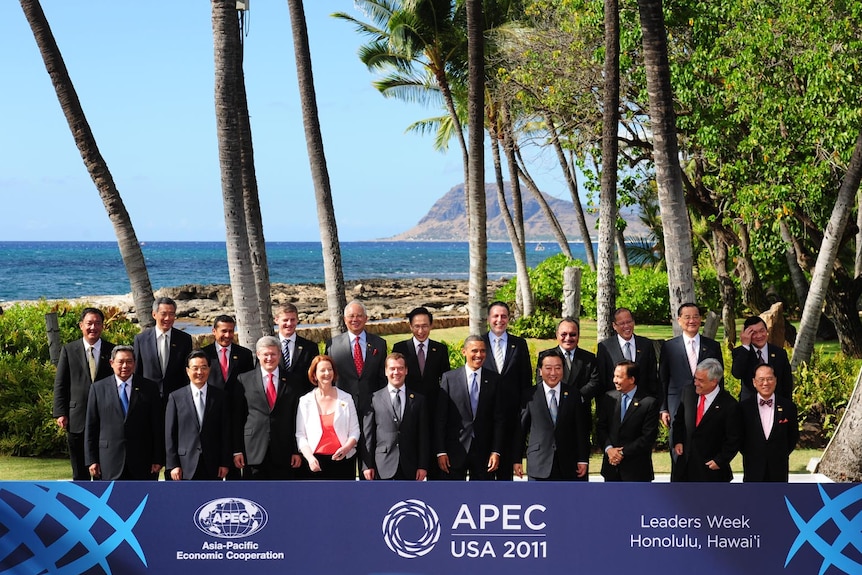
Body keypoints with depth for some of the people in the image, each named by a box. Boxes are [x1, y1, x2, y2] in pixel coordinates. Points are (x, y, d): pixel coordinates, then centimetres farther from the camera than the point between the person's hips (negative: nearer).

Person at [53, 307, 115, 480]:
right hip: (77, 419, 0)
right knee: (80, 473, 7)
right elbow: (60, 385, 4)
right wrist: (60, 413, -4)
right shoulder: (69, 350, 4)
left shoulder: (112, 351, 4)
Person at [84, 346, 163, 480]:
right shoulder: (98, 388, 6)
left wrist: (157, 459, -2)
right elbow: (91, 427, 6)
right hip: (110, 461, 0)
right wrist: (92, 460, 0)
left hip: (142, 461, 0)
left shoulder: (149, 388, 5)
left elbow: (157, 427, 4)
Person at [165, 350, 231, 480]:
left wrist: (225, 463, 0)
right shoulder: (176, 397, 4)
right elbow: (170, 434, 3)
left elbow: (225, 431, 5)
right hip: (186, 466, -1)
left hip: (213, 466, 1)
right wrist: (172, 465, -3)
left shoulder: (220, 396, 7)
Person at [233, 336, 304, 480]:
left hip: (283, 455, 1)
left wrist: (297, 451, 1)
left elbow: (297, 419, 7)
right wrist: (237, 450, -2)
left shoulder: (292, 383, 8)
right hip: (253, 453, -1)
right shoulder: (244, 380, 5)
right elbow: (237, 418, 4)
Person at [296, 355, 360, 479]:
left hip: (342, 460, 1)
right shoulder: (305, 401, 7)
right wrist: (310, 458, -10)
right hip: (316, 462, 0)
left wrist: (346, 448, -12)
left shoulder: (346, 398, 9)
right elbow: (300, 435, 5)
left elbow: (354, 431, 7)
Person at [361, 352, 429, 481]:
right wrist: (367, 465, -3)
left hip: (409, 468, 1)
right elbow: (367, 435, 4)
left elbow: (424, 435, 7)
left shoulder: (418, 400, 10)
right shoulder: (374, 399, 5)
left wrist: (423, 465, 0)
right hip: (382, 467, -1)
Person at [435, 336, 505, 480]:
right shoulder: (449, 378, 0)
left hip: (483, 451, 1)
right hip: (454, 450, -1)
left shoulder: (494, 380, 5)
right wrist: (440, 451, -7)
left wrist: (496, 451, -4)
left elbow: (499, 419, 4)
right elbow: (440, 418, -1)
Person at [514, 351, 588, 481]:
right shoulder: (530, 395, 0)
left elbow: (581, 429, 6)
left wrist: (583, 459, 3)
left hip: (567, 465, 1)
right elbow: (520, 429, 3)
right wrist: (517, 460, 1)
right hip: (538, 464, -1)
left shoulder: (572, 394, 4)